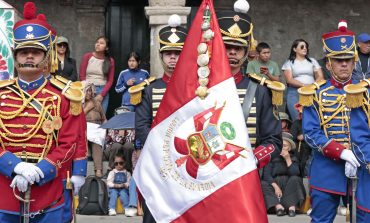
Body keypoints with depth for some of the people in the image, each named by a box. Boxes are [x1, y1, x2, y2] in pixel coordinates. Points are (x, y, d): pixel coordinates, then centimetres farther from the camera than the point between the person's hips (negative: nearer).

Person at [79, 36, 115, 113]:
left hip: (103, 91, 1)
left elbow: (110, 81, 3)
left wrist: (101, 95, -8)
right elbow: (82, 76, 3)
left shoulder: (110, 60, 5)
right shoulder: (87, 57, 3)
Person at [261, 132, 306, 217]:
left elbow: (295, 174, -14)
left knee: (295, 179, -28)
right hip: (274, 184, -1)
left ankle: (292, 206, -34)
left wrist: (288, 159, -16)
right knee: (263, 184, -29)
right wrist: (275, 186, -25)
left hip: (289, 188, 1)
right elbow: (266, 175, -12)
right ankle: (278, 206, -44)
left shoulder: (294, 159, 6)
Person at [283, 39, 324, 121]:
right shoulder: (289, 63, 9)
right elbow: (289, 80, -4)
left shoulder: (312, 61, 16)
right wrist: (304, 85, -15)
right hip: (294, 93, -2)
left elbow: (320, 77, 9)